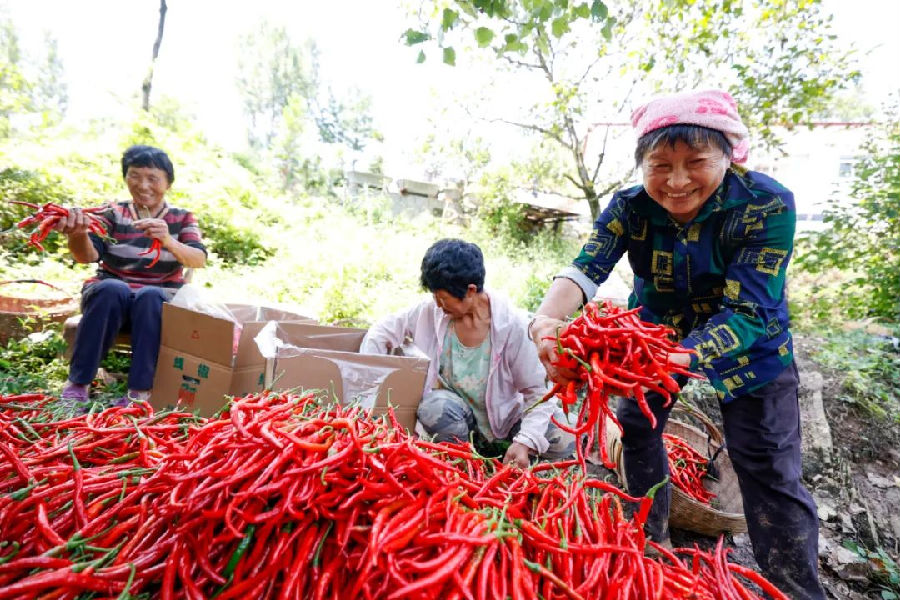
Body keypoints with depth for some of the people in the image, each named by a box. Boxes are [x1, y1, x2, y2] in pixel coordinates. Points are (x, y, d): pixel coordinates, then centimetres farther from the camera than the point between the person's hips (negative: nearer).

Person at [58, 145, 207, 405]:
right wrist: (78, 233, -34)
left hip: (159, 301, -1)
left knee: (149, 296, -34)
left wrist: (168, 241, -34)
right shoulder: (112, 213, 6)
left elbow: (199, 260, -14)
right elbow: (87, 255, -10)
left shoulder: (182, 218, 4)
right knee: (112, 289, -33)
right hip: (109, 298, 1)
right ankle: (78, 383, -22)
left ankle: (140, 392, -31)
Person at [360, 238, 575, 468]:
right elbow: (383, 331, -1)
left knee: (563, 442, -24)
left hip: (503, 417, -1)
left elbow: (537, 391, -15)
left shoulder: (512, 325, -20)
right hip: (454, 413, 2)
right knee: (433, 406, -33)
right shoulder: (432, 311, -12)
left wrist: (525, 442, -28)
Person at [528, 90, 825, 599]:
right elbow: (587, 268, -34)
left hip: (749, 346, -2)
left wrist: (676, 360, -51)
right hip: (658, 329, 3)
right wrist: (547, 319, -56)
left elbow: (746, 312, -33)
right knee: (636, 425, 10)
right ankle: (651, 541, 34)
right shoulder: (630, 207, -20)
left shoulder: (767, 205, -27)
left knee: (769, 470, -3)